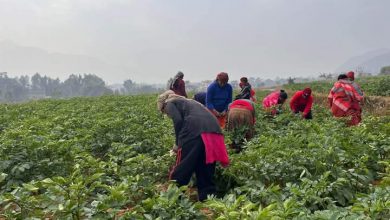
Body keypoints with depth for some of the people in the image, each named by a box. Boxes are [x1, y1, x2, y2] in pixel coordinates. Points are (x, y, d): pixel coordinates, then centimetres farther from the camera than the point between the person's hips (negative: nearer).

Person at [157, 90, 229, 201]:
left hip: (195, 131, -7)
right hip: (213, 129, 7)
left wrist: (178, 143, 9)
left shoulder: (170, 103, 18)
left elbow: (178, 121, -2)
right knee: (206, 171, 14)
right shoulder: (189, 101, 38)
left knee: (182, 168, 4)